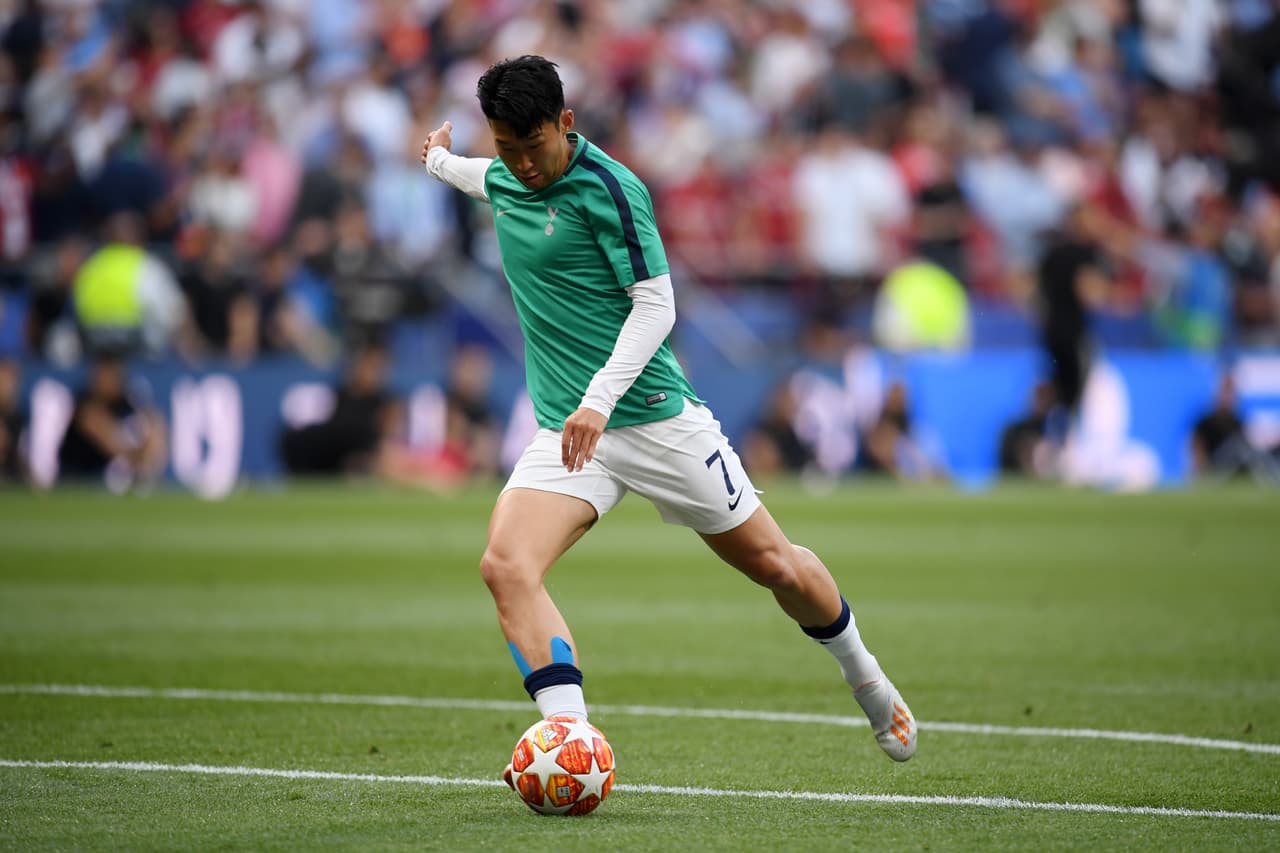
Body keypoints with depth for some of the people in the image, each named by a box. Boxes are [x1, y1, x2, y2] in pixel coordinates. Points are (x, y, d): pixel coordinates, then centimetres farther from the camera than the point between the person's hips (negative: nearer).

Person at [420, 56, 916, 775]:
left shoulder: (607, 188, -14)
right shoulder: (505, 178, 7)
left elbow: (656, 305, -16)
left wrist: (598, 401, -25)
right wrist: (441, 160, 49)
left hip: (656, 417, -5)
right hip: (564, 431, 5)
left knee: (773, 564, 6)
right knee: (507, 566, -22)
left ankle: (865, 678, 35)